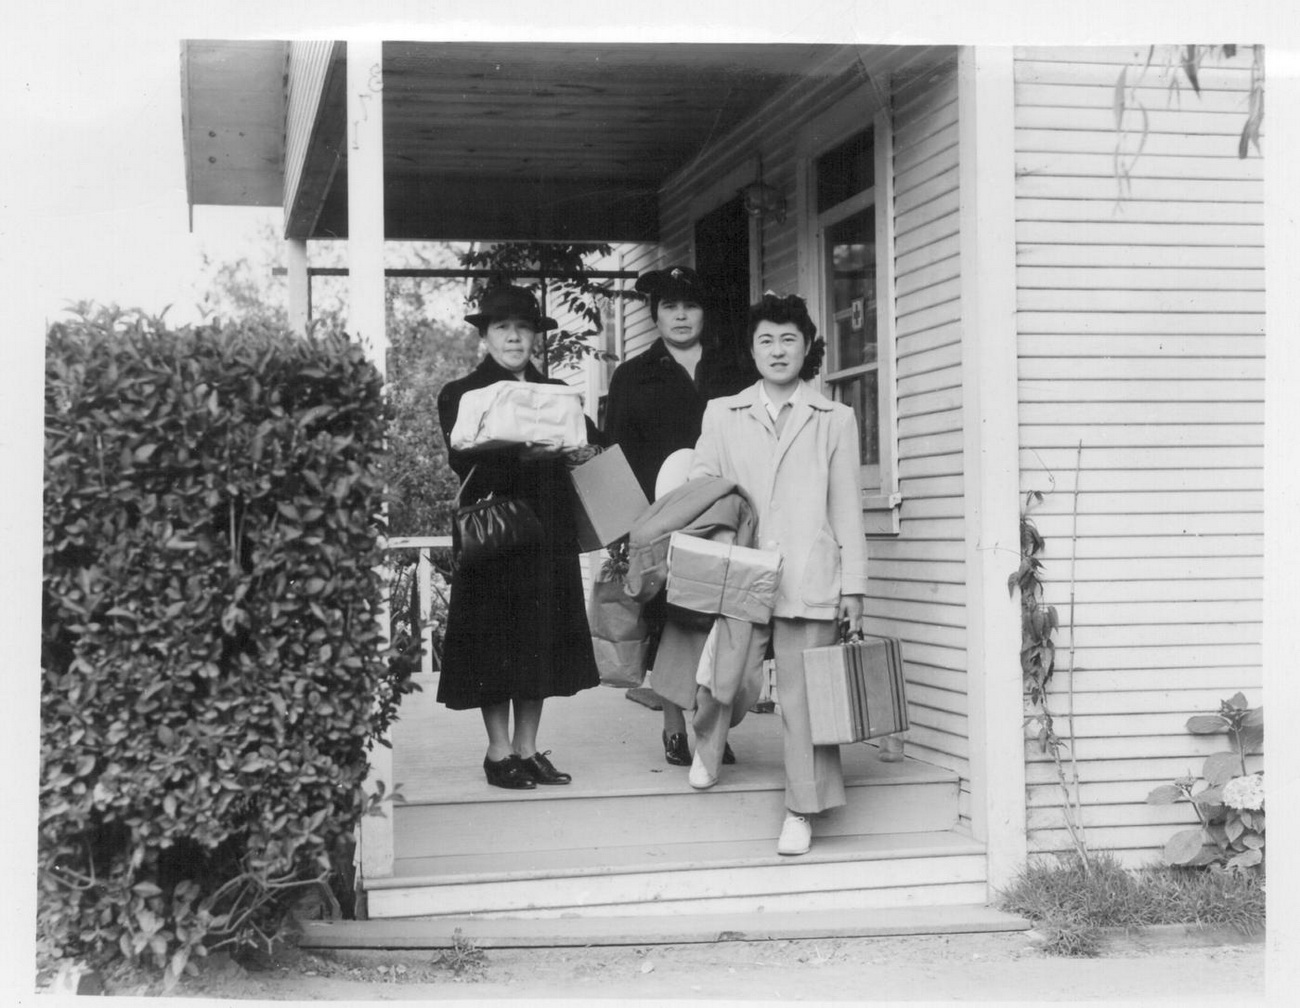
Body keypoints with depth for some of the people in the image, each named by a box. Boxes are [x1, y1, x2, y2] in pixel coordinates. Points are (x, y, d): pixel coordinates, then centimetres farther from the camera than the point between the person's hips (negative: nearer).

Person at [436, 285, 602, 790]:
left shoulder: (556, 393, 14)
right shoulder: (460, 394, 0)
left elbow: (590, 442, 8)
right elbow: (465, 463, -14)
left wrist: (580, 449, -14)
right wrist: (521, 453, -28)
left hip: (548, 535, 4)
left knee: (541, 641, 6)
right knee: (494, 643, -1)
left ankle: (527, 748, 14)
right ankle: (499, 751, 8)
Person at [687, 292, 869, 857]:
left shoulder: (834, 420, 11)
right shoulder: (722, 415, 13)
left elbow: (846, 507, 9)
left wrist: (853, 585, 5)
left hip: (807, 577, -1)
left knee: (803, 693, -4)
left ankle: (802, 810, 3)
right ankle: (707, 747, 36)